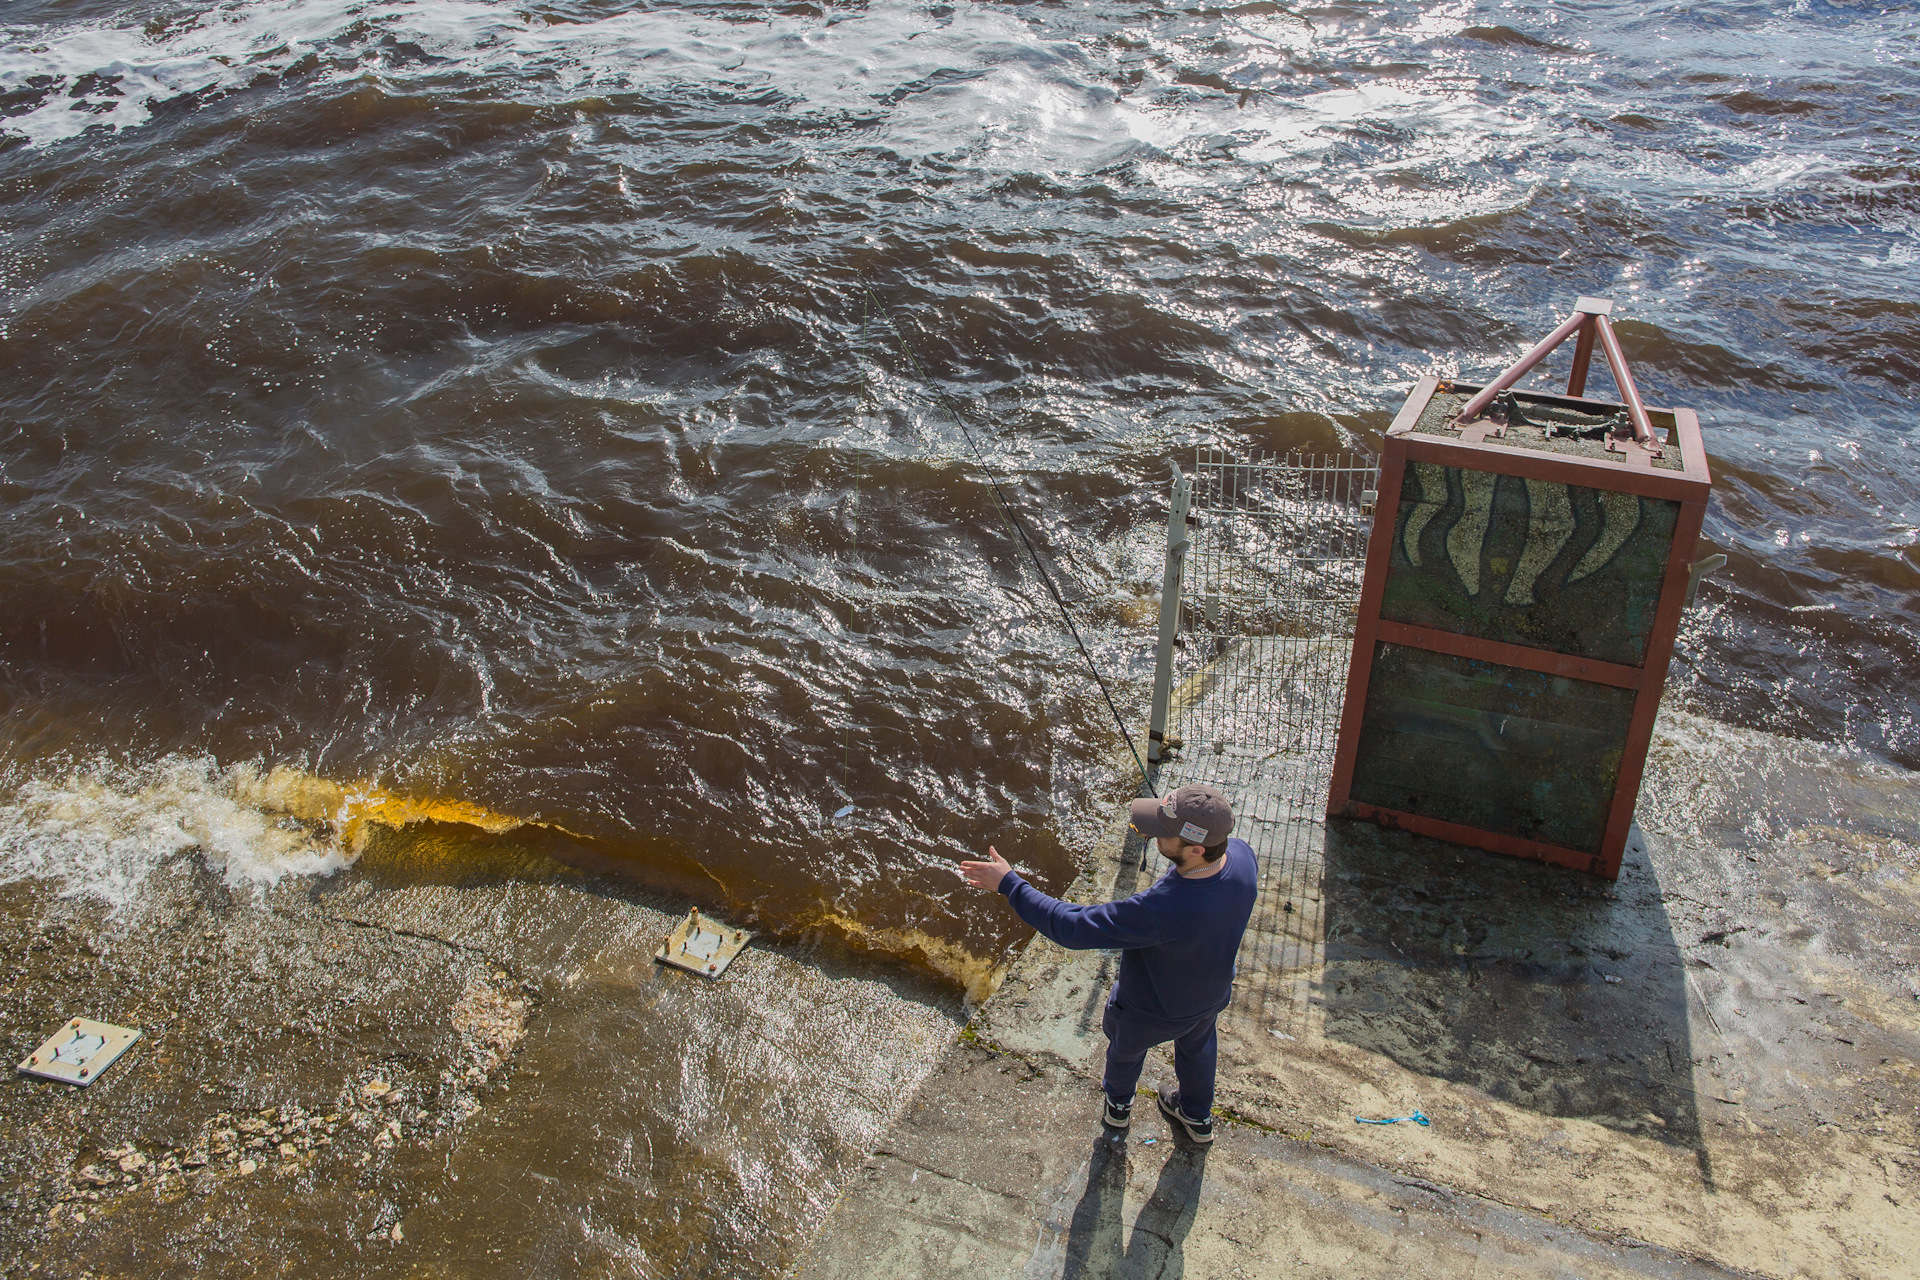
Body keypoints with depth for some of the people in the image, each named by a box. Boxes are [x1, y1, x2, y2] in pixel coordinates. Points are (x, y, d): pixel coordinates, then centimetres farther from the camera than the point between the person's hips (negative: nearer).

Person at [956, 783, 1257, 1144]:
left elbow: (1073, 928, -38)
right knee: (1196, 1046, 36)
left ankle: (1118, 1104, 63)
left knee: (1126, 1045, 31)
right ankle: (1198, 1117, 65)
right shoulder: (1243, 856, -31)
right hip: (1212, 995, 5)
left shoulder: (1160, 911, -49)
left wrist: (1009, 884, -31)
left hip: (1152, 1011, -4)